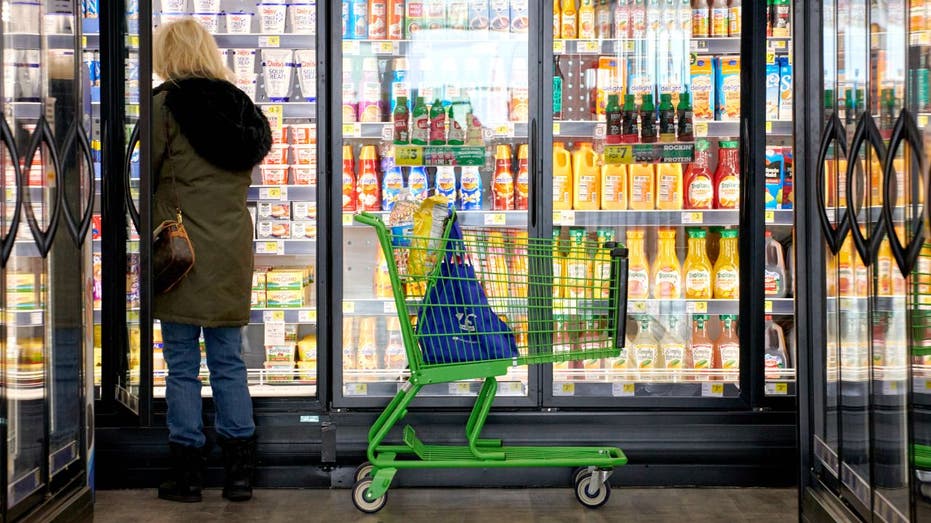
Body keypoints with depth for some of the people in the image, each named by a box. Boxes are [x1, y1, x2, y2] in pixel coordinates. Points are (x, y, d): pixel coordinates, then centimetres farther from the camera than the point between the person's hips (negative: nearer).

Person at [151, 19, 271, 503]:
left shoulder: (166, 105, -7)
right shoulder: (240, 105, 10)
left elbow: (145, 173, -7)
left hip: (182, 250, -5)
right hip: (233, 252, 5)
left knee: (182, 365, 2)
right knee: (229, 361, 10)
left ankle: (187, 473, 7)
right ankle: (239, 471, 12)